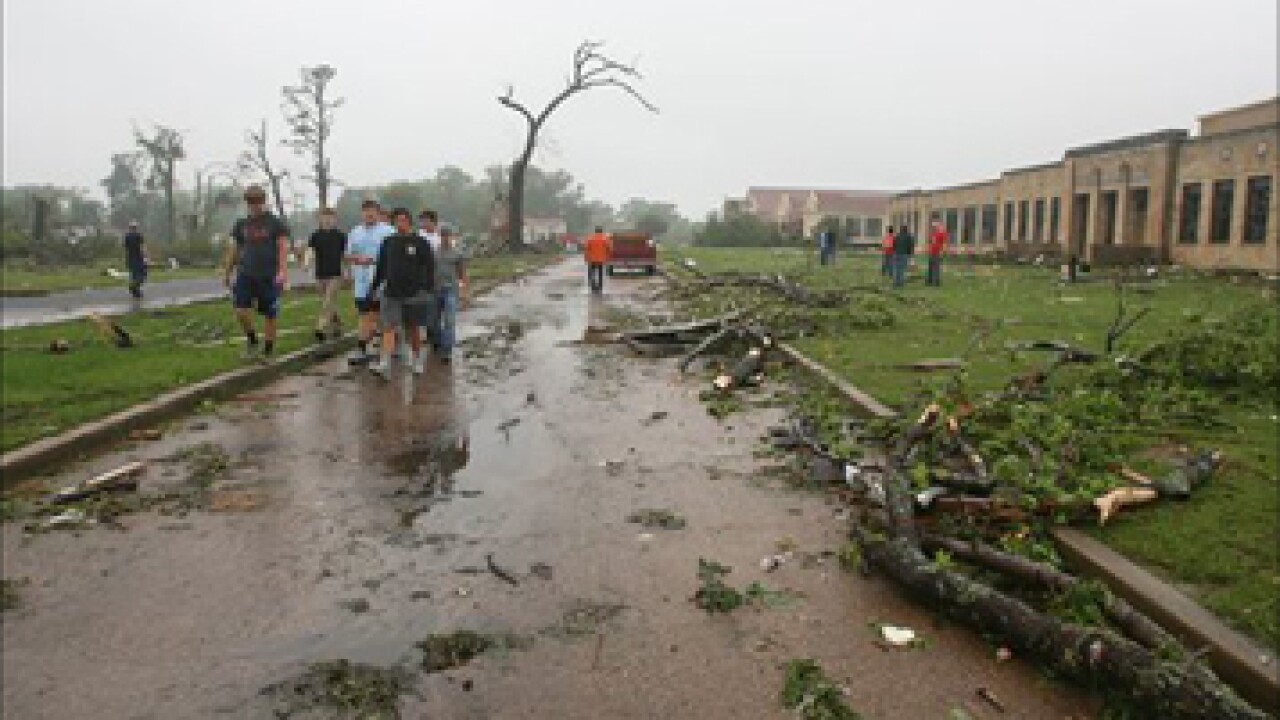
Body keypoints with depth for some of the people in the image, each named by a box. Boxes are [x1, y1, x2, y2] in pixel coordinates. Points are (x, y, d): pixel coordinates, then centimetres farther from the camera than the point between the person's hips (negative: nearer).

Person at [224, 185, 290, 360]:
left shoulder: (276, 224, -1)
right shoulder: (241, 225, 11)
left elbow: (283, 248, -12)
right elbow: (235, 250, 19)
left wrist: (283, 271, -26)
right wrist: (227, 273, 23)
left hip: (269, 277, -3)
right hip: (246, 275, 3)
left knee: (269, 315, 2)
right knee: (241, 311, -13)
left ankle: (267, 352, 16)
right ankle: (252, 340, 12)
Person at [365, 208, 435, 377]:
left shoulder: (420, 243, -2)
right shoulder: (388, 242, 9)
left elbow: (429, 269, -4)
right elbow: (380, 268, 16)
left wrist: (428, 291, -12)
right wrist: (373, 287, 14)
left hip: (413, 294, -3)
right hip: (391, 294, 3)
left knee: (412, 329, 8)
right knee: (388, 328, -7)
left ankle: (418, 360, 26)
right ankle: (384, 364, -12)